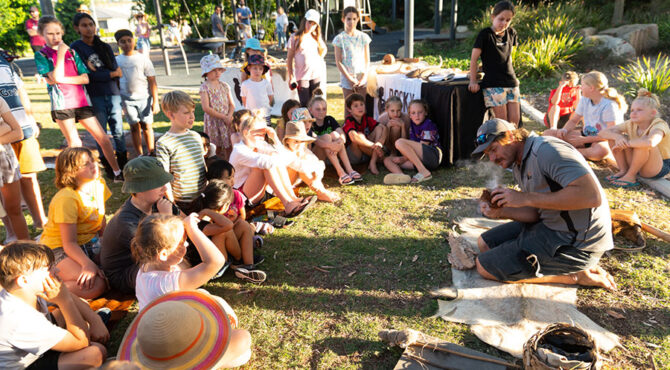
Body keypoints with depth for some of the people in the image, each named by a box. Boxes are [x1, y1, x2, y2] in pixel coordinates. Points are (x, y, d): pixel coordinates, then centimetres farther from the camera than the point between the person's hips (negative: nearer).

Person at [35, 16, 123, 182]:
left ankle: (117, 173, 10)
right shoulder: (41, 55, 2)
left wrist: (62, 79, -9)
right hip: (62, 104, -3)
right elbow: (56, 77, -13)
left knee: (103, 138, 1)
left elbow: (85, 78, 1)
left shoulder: (72, 52, 11)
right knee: (75, 145, -2)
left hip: (81, 101, 3)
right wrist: (60, 54, -12)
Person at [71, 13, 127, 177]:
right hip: (94, 97, -3)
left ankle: (123, 166, 14)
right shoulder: (76, 48, 0)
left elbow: (117, 70, 5)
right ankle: (109, 169, 13)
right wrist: (112, 74, -6)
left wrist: (95, 70, -6)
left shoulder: (105, 47, 14)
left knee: (119, 132, 5)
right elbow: (87, 75, -10)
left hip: (113, 94, 4)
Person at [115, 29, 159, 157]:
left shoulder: (143, 58, -2)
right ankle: (140, 155, 11)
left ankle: (151, 153, 15)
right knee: (134, 127, 4)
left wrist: (155, 101, -6)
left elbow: (152, 81, -2)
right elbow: (115, 81, 12)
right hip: (127, 99, 2)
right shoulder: (117, 60, 5)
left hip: (144, 97, -2)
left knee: (147, 126, 2)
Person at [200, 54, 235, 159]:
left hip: (226, 121, 4)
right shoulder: (204, 87, -7)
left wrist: (229, 117, -12)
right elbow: (206, 108, -14)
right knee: (216, 148, 3)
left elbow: (232, 104, 7)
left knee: (229, 147, 6)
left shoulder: (225, 86, 7)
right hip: (213, 121, -4)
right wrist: (223, 117, -16)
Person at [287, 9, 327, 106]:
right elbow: (289, 58, -4)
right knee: (305, 105, -3)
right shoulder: (295, 37, -3)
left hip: (316, 75, 4)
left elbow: (324, 49, 29)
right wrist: (291, 77, -9)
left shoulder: (316, 37, 9)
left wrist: (319, 60, 12)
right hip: (302, 76, -4)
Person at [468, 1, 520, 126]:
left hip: (511, 82, 6)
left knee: (515, 119, 3)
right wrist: (473, 81, -10)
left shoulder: (511, 33, 10)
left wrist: (512, 76, 18)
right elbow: (474, 58, -6)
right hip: (493, 83, -6)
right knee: (502, 120, -7)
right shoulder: (485, 34, -7)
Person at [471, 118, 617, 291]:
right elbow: (535, 213, 10)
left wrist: (526, 198, -26)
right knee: (485, 243, 15)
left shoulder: (546, 149, -19)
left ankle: (573, 276, -3)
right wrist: (500, 212, -9)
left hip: (576, 242, -10)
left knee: (485, 267, -9)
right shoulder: (518, 165, 12)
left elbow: (592, 196, -29)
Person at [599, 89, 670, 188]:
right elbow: (602, 133, -10)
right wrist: (617, 137, -31)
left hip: (661, 168, -6)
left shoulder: (659, 125, -24)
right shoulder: (631, 124, -6)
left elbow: (650, 142, -49)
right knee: (613, 135, -8)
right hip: (638, 165, 6)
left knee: (643, 144, -36)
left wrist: (626, 143, -33)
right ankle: (623, 171, -2)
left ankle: (630, 177, -16)